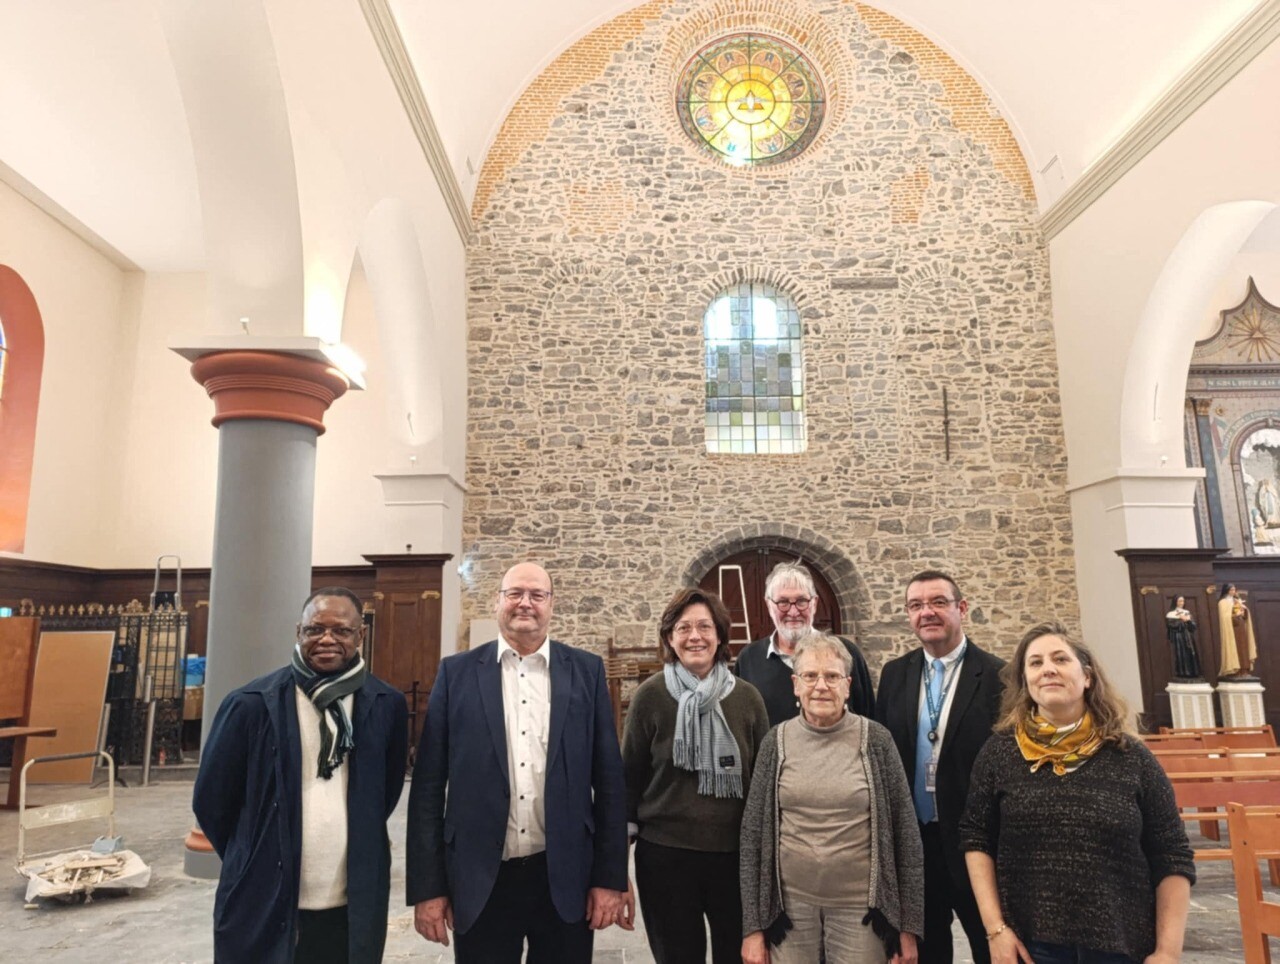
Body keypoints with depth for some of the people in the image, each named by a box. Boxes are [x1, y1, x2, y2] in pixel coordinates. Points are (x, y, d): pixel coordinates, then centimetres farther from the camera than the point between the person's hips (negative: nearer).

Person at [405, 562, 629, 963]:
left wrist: (610, 877, -1)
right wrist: (427, 885, -2)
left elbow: (609, 779, 1)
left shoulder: (586, 670, 1)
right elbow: (429, 784, 0)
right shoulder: (457, 672, 0)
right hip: (480, 880, 0)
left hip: (565, 878, 1)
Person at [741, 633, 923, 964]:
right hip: (790, 905, 1)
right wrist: (753, 926, 0)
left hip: (860, 906, -1)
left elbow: (905, 831, -2)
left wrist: (909, 925, -1)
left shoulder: (875, 740, -6)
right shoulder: (776, 741, -3)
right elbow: (753, 833, 1)